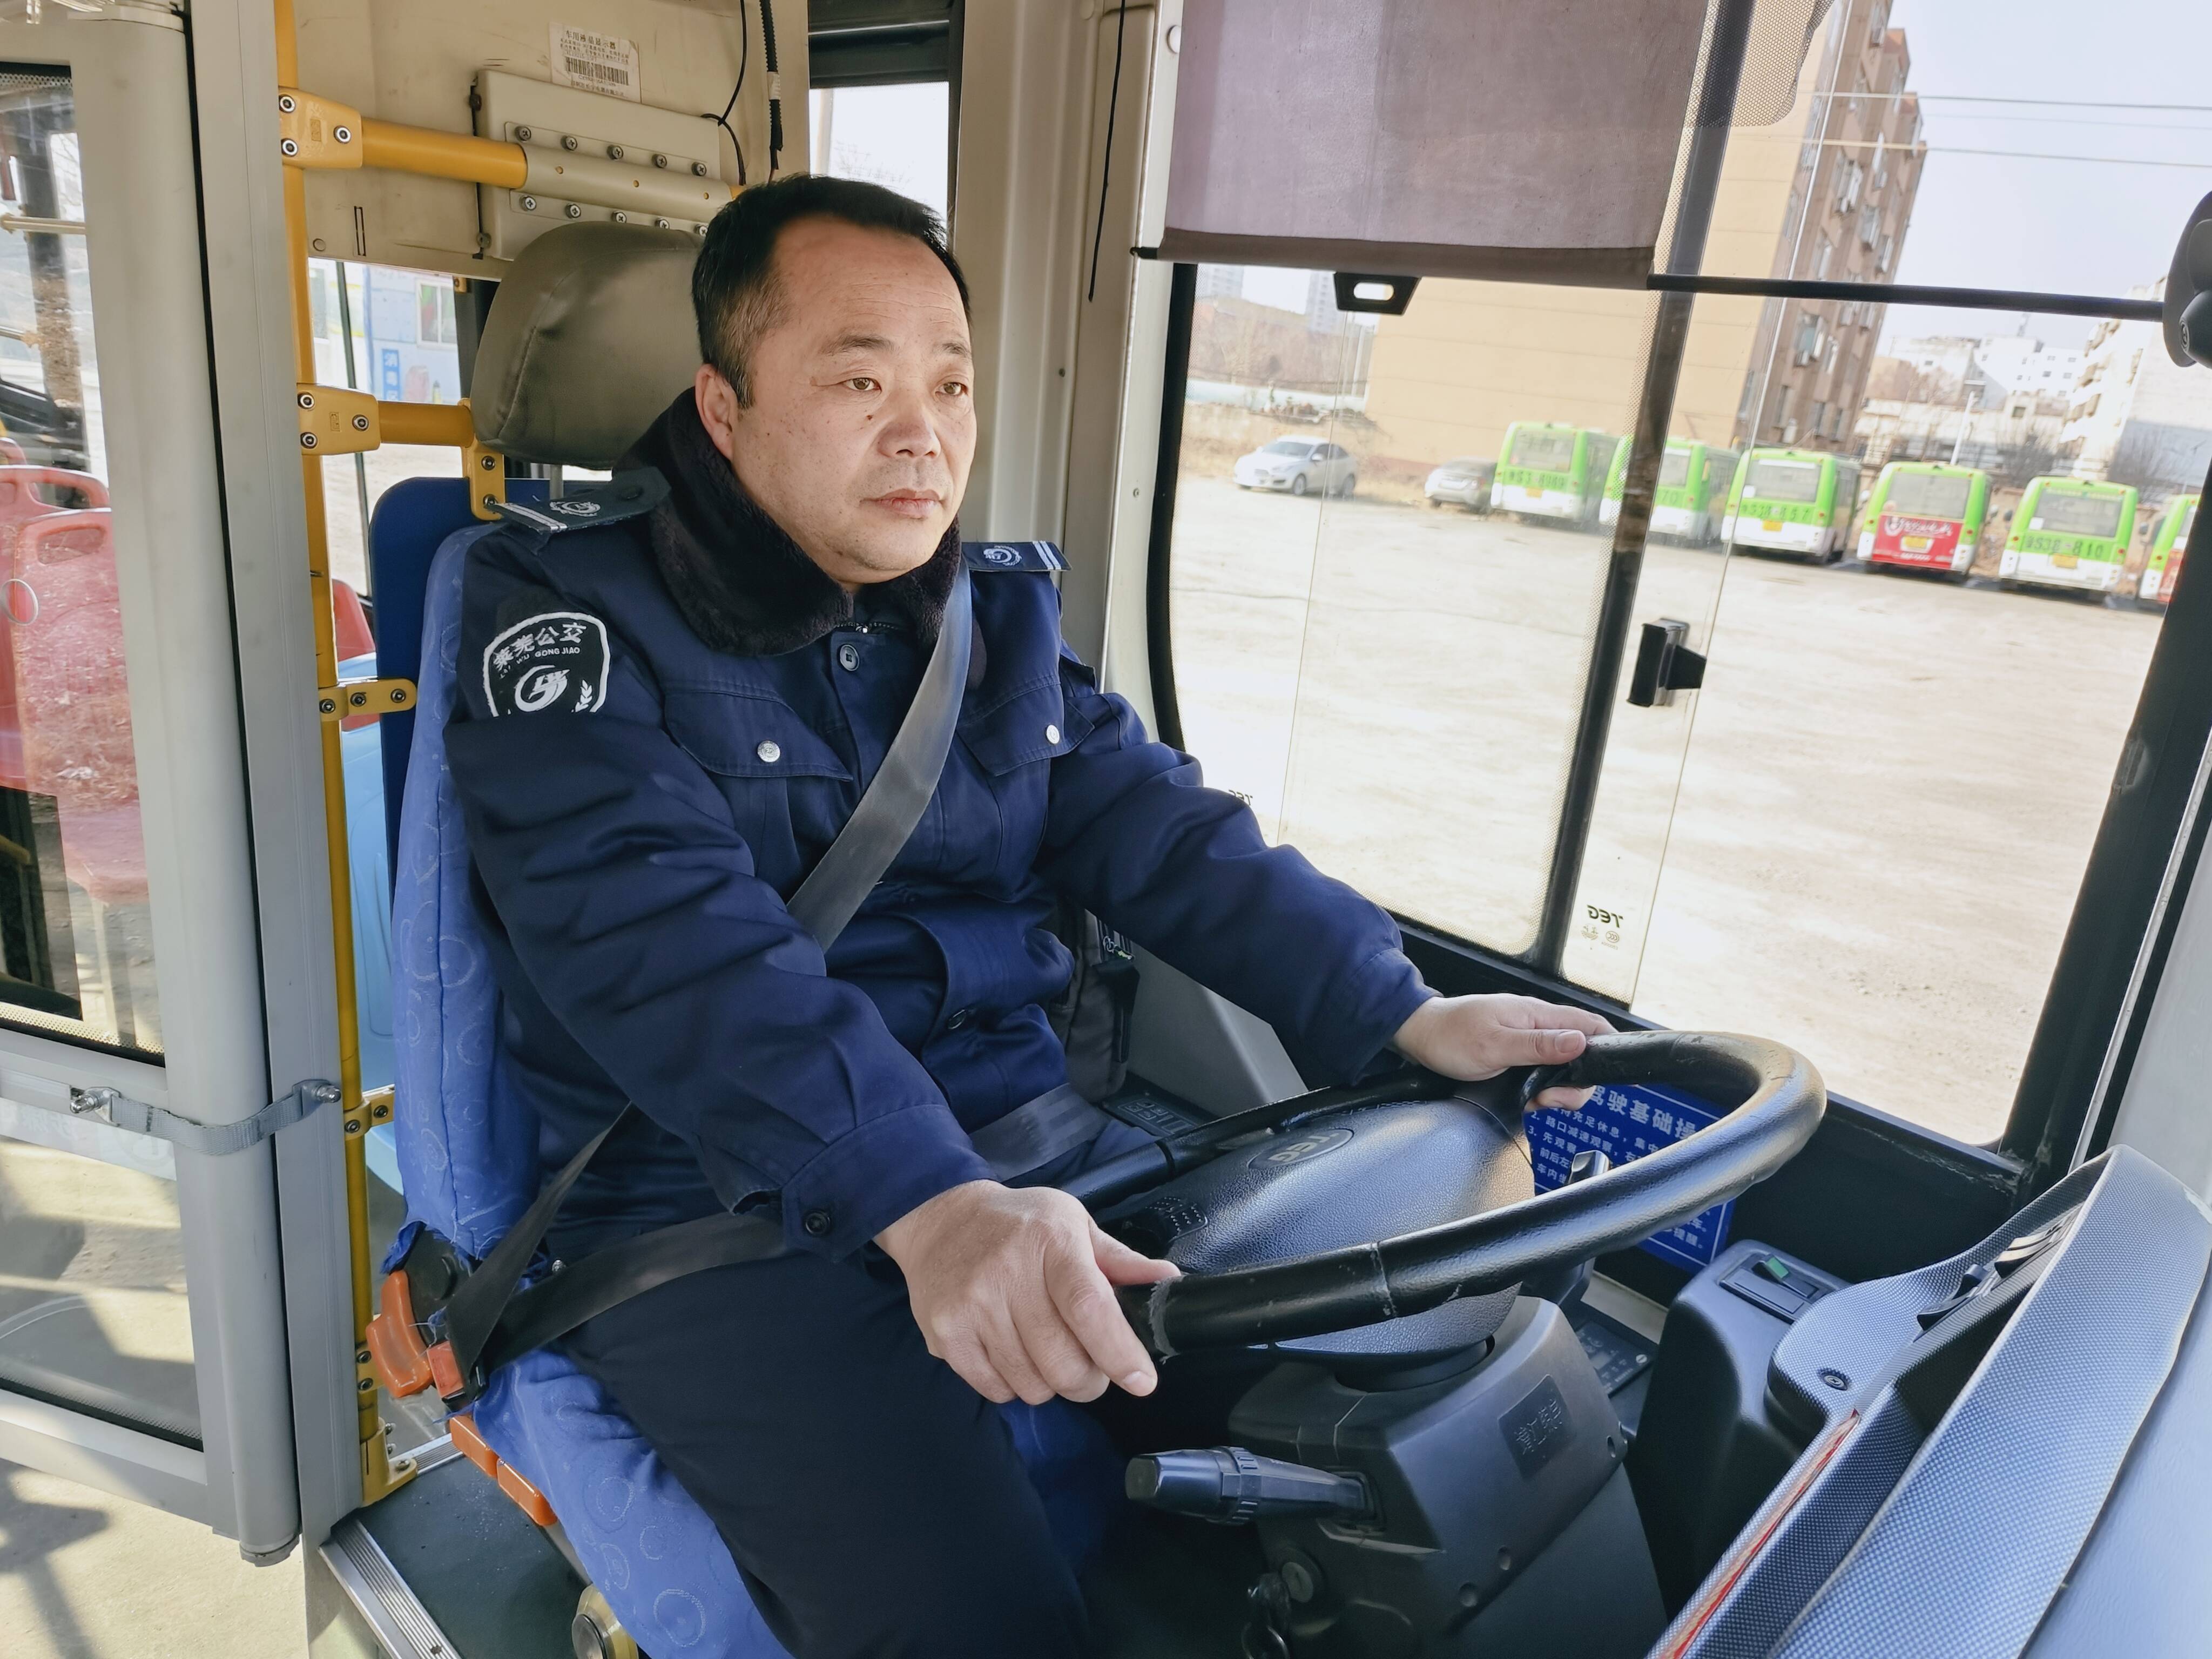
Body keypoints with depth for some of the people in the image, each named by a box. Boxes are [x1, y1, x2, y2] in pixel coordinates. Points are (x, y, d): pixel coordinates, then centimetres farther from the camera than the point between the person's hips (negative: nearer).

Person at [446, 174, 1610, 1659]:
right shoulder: (572, 609, -8)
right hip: (717, 1203, -5)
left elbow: (1161, 830, 4)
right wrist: (926, 1203, -37)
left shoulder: (991, 616, 11)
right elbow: (665, 940, -24)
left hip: (1015, 1134, 6)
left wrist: (1398, 1012, -9)